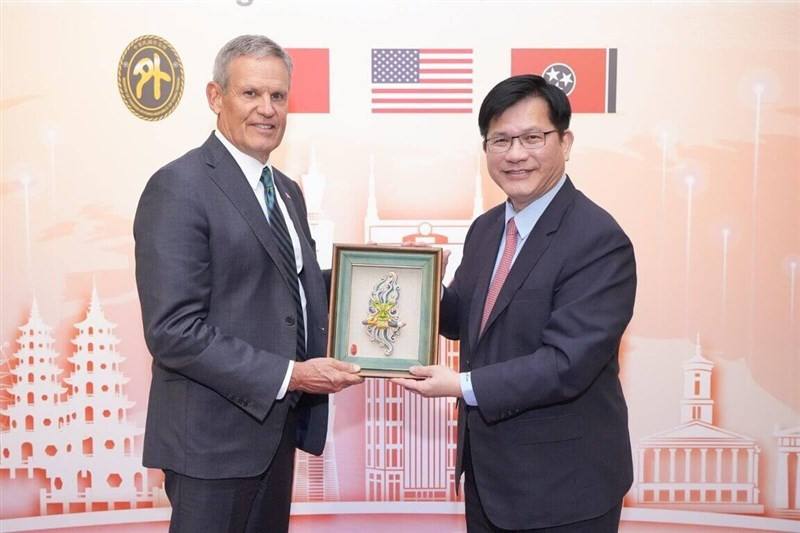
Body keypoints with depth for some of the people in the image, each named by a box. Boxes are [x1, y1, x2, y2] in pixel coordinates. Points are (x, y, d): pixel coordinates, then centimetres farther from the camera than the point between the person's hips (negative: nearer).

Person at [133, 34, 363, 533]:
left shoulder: (287, 190, 11)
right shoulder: (180, 187, -15)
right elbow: (173, 330, -21)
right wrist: (288, 375, -21)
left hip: (275, 424, 8)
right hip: (215, 434, -8)